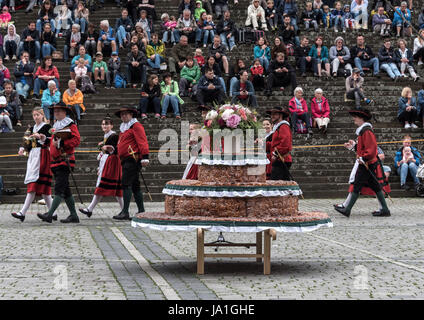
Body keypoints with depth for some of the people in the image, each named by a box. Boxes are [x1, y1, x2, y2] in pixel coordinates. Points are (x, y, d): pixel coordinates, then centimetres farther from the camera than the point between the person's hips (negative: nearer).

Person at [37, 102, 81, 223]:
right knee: (65, 190, 10)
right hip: (55, 161, 9)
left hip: (65, 161, -9)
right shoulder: (56, 126, 20)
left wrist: (61, 143, -20)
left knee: (59, 188, -14)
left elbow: (76, 140, -15)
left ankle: (49, 214, -21)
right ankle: (74, 216, 15)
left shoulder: (71, 125, -3)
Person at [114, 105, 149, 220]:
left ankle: (125, 212, -16)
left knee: (126, 184, -14)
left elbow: (142, 142, -14)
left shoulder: (136, 126, -5)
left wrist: (145, 157, -22)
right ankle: (141, 212, 13)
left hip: (133, 158, -9)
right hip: (126, 160, 9)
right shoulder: (123, 128, 23)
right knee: (135, 186, 10)